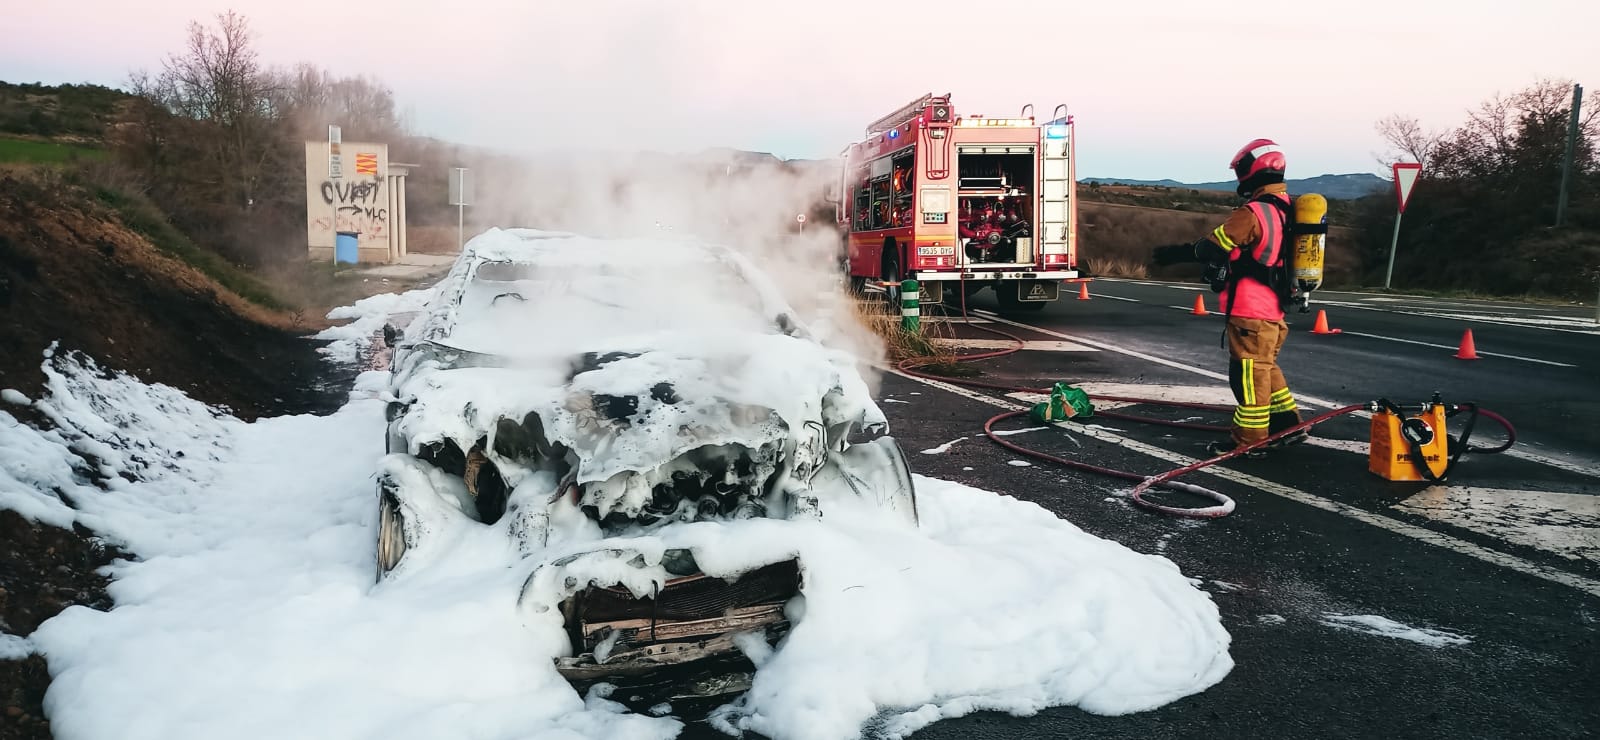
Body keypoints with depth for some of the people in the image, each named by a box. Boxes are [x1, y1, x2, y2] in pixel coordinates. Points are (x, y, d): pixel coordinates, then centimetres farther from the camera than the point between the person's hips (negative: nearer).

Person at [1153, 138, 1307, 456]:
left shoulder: (1253, 213, -18)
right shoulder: (1286, 209, 13)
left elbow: (1213, 246, -16)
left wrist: (1176, 253, 0)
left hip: (1250, 313, -9)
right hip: (1273, 309, 9)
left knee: (1249, 374, -3)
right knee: (1265, 369, 22)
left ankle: (1248, 440, 4)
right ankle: (1288, 424, 27)